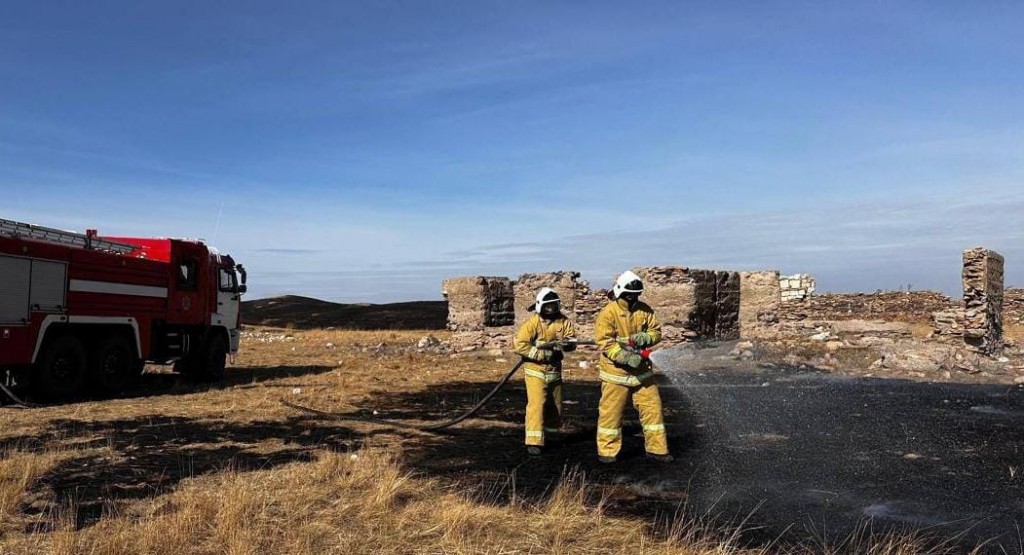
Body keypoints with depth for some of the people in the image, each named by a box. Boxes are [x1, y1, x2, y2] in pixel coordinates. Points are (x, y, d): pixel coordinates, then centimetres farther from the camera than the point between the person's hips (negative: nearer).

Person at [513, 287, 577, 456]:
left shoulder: (563, 321, -3)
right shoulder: (532, 323, -16)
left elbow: (572, 342, -3)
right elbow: (519, 344, -21)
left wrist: (567, 342, -28)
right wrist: (544, 354, -24)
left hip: (555, 371, 5)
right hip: (535, 371, -5)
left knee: (555, 405, 16)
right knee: (536, 404, -14)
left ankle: (551, 431, 37)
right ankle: (533, 442, -12)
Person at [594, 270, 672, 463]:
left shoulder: (644, 310, 2)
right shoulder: (608, 313, -14)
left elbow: (656, 331, 7)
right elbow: (604, 342, -19)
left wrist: (645, 337, -16)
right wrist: (626, 358, -29)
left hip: (641, 370, 5)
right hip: (616, 371, -5)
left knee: (652, 407, 6)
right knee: (611, 412, 3)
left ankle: (656, 449, 18)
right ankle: (607, 451, 18)